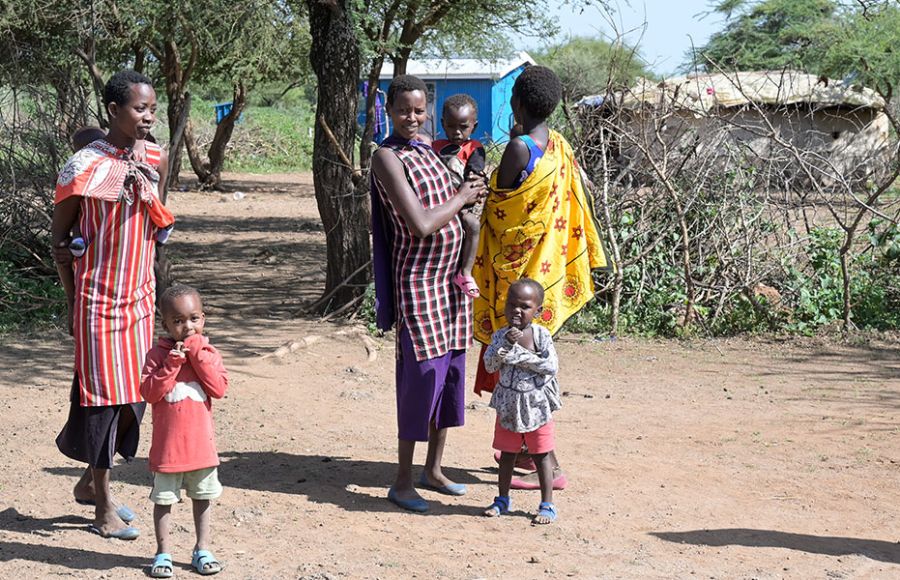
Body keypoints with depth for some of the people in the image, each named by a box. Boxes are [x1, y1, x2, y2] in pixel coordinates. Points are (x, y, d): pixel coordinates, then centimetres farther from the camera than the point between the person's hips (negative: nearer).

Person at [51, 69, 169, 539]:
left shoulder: (154, 160, 4)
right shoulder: (84, 166, -12)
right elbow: (59, 236, -4)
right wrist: (72, 301, -4)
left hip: (140, 295, 6)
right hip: (99, 298, -6)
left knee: (132, 393, 10)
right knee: (103, 394, -1)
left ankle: (91, 482, 30)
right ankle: (103, 509, 9)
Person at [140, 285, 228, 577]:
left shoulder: (208, 353, 1)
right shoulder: (158, 354, -6)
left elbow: (219, 388, -12)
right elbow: (149, 392, -15)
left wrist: (198, 355, -17)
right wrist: (172, 363, -21)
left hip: (201, 443, 2)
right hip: (167, 444, -2)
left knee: (202, 498, 14)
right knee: (164, 499, 6)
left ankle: (202, 550, 26)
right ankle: (163, 552, 18)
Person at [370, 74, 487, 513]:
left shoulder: (427, 151, 11)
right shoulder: (388, 156, -14)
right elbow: (421, 224, -22)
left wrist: (471, 196, 7)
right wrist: (462, 197, -10)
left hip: (451, 275, 8)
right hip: (418, 279, -8)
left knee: (450, 370, 12)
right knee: (422, 374, -7)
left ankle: (433, 469, 24)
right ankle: (402, 481, 3)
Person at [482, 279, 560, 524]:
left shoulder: (541, 335, -8)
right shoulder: (501, 335, -1)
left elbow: (551, 366, -17)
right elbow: (490, 365, -12)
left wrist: (520, 355, -19)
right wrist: (506, 344, -25)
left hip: (536, 404, -3)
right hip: (508, 404, 3)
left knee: (541, 455, 3)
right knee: (507, 453, 14)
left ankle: (547, 505, 10)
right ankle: (502, 499, 27)